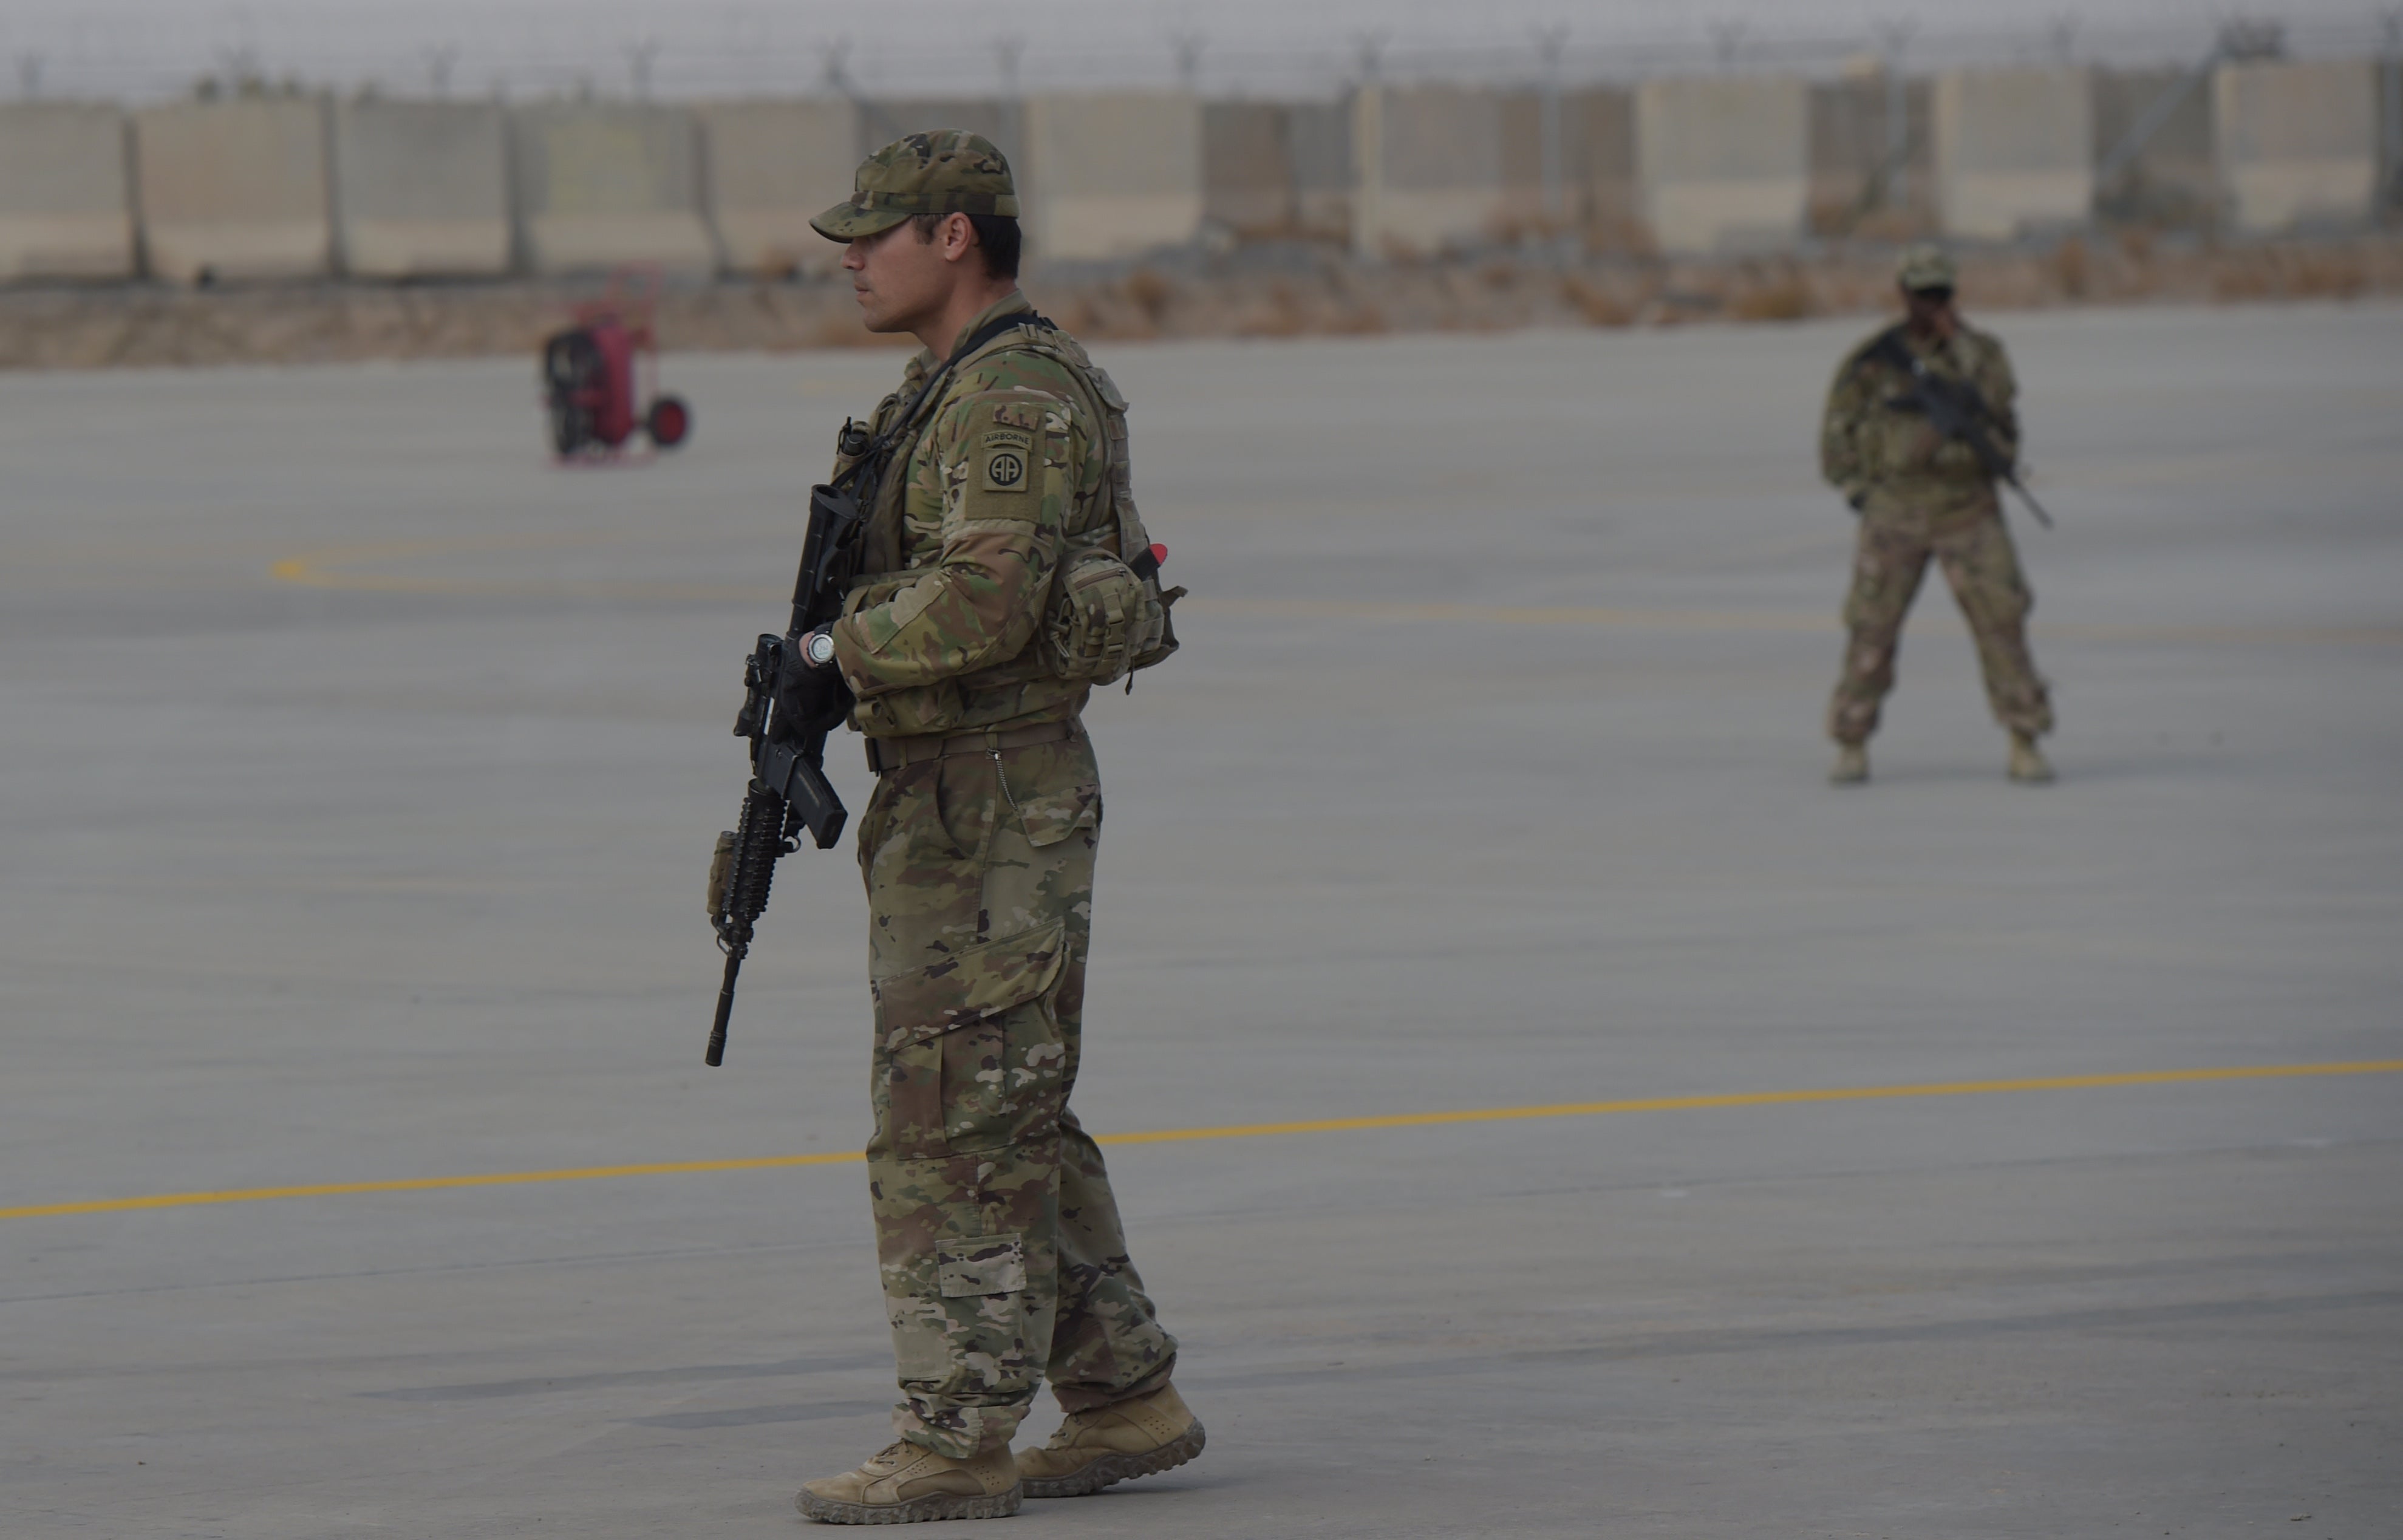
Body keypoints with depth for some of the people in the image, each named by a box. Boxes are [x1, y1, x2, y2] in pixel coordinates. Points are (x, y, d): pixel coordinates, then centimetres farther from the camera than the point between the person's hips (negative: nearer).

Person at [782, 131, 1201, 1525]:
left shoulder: (1016, 393, -16)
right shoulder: (958, 388, 17)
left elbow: (981, 602, -27)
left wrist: (839, 654, -12)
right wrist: (845, 660, 6)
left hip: (992, 801, -11)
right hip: (958, 794, 11)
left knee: (953, 1123, -8)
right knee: (1014, 1123, 14)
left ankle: (958, 1445, -5)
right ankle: (1126, 1399, 19)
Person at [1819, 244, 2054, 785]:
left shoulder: (1980, 350, 4)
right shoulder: (1872, 360, 2)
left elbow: (1995, 401, -15)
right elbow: (1838, 432, 9)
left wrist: (1957, 341, -16)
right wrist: (1857, 488, 1)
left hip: (1969, 511, 0)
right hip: (1895, 511, 0)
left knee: (2001, 620, -7)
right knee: (1871, 626, -3)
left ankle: (2025, 746, -2)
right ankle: (1851, 748, 8)